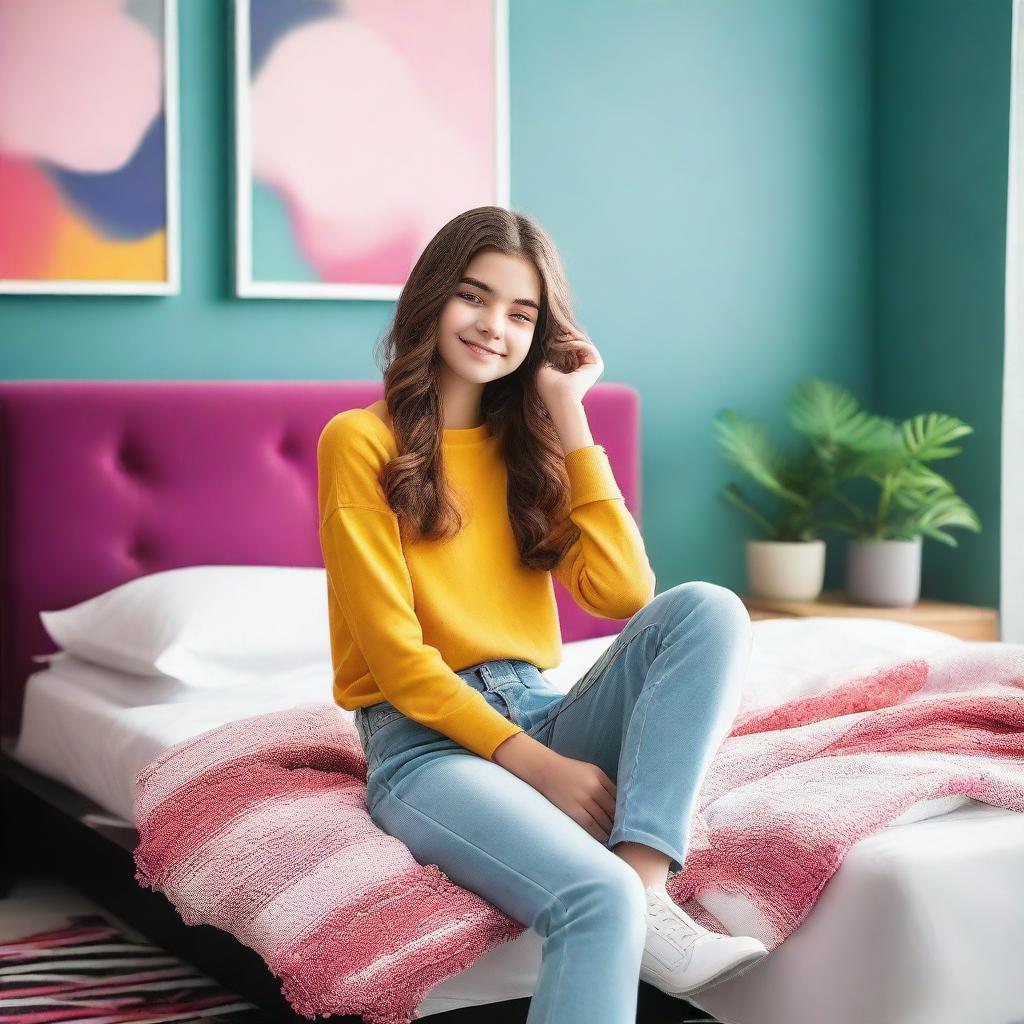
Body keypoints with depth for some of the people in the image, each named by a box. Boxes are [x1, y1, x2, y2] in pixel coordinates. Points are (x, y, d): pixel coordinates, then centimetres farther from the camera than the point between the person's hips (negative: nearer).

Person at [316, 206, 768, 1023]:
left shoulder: (527, 441, 13)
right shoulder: (361, 441, -4)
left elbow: (622, 593, -3)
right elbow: (395, 654, -10)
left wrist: (567, 416, -1)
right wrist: (535, 764, -17)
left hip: (541, 719, 6)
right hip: (426, 741, -6)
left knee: (708, 609, -21)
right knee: (599, 898, -36)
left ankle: (647, 878, -30)